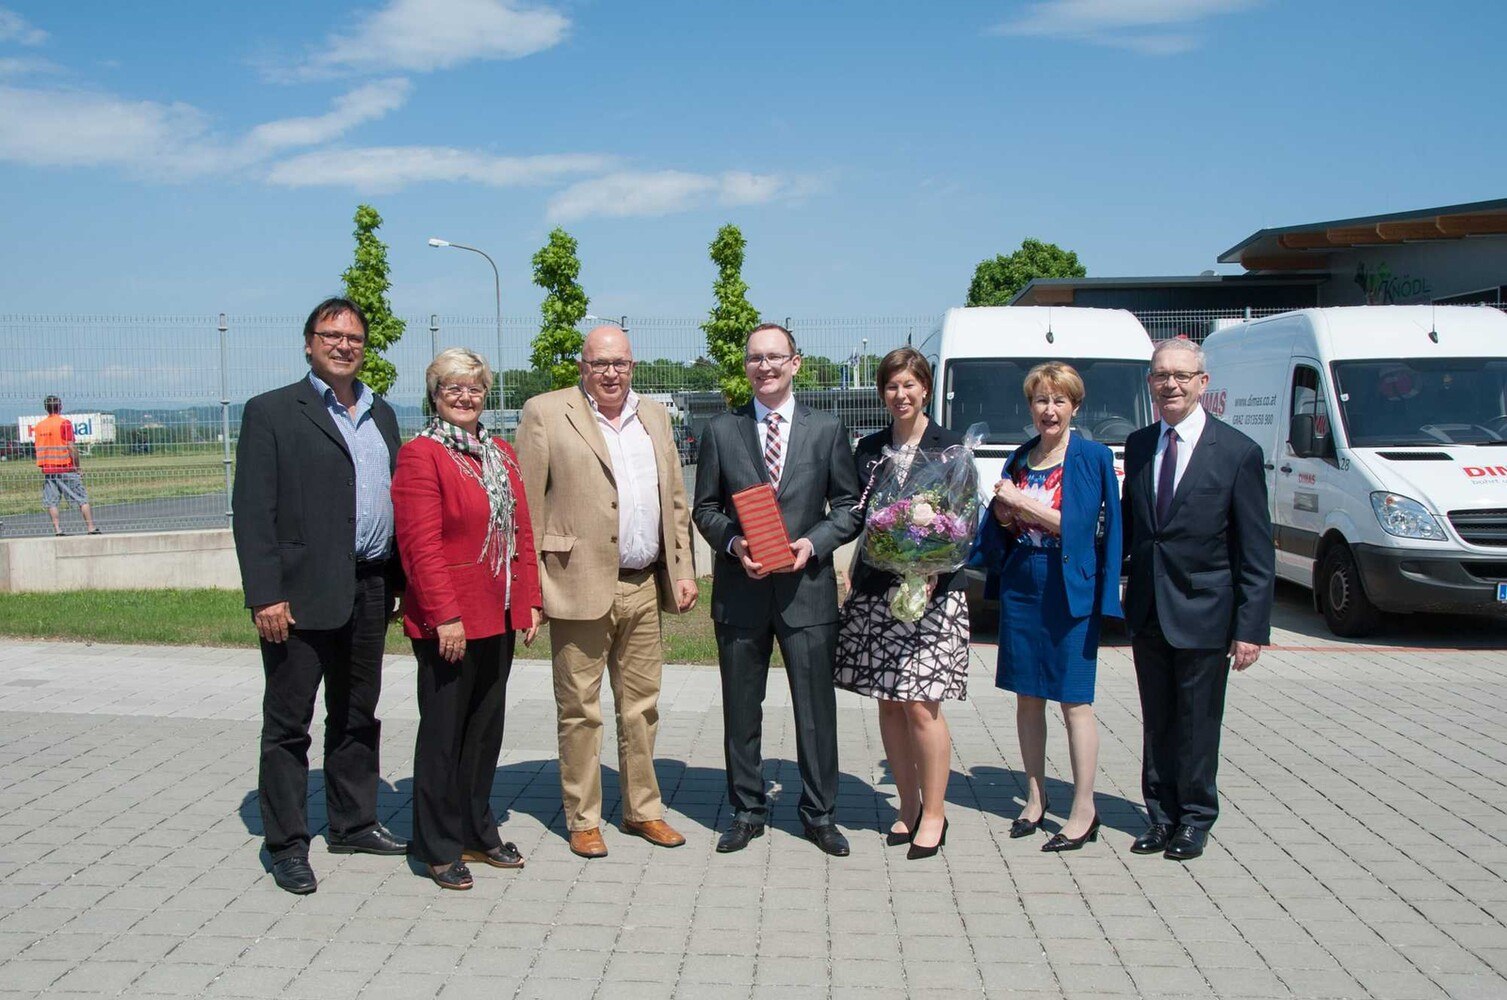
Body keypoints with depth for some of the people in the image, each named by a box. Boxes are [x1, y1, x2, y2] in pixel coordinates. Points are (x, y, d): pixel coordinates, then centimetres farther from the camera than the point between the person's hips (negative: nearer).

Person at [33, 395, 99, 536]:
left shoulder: (38, 425, 9)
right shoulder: (65, 423, -7)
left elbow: (39, 448, 13)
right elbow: (71, 447, -12)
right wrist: (77, 467, -6)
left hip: (47, 469, 4)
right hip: (65, 469, -4)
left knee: (51, 502, 4)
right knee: (82, 499, 0)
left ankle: (57, 530, -2)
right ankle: (91, 528, -3)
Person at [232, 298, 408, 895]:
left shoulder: (381, 415, 15)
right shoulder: (272, 413, -3)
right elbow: (252, 512, -9)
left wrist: (400, 580, 9)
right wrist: (264, 595, -16)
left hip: (371, 590, 6)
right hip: (302, 593, -6)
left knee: (357, 716, 16)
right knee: (288, 722, 3)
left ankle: (354, 824, 29)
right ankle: (286, 845, 13)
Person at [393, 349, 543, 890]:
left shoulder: (501, 454, 13)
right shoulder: (420, 455, -10)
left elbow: (521, 532, 14)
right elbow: (421, 544, -16)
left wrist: (529, 600, 9)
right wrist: (446, 616, -20)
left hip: (499, 618, 7)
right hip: (446, 621, -7)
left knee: (486, 727, 15)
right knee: (444, 732, 3)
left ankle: (477, 832, 28)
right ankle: (439, 847, 15)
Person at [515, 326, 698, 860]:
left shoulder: (654, 416, 14)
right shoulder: (545, 413, -3)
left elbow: (675, 500, 17)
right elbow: (527, 502, -5)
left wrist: (683, 569, 10)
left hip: (644, 587, 5)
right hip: (579, 585, -5)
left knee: (641, 705, 13)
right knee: (579, 709, 5)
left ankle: (643, 810, 26)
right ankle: (583, 820, 18)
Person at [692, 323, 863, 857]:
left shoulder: (827, 429, 4)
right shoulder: (720, 431, 5)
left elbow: (849, 505, 6)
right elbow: (704, 508, 7)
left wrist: (813, 542, -11)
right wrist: (733, 543, -11)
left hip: (807, 587, -1)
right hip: (740, 589, 1)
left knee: (816, 708, 5)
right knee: (741, 711, 10)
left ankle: (820, 813, 20)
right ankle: (747, 811, 24)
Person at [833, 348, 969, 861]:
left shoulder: (950, 446, 0)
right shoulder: (868, 449, 12)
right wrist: (853, 580, 1)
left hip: (932, 591, -4)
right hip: (875, 590, 4)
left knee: (921, 704, -6)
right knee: (889, 704, 7)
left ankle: (933, 813, 8)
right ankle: (908, 808, 21)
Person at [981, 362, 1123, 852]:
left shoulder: (1093, 457, -5)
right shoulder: (1019, 458, 11)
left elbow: (1078, 526, -14)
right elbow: (999, 534, 15)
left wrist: (1024, 504, -16)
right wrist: (1003, 515, -6)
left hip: (1069, 591, -5)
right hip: (1020, 589, 5)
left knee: (1074, 700, -1)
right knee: (1027, 696, 10)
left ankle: (1084, 811, 7)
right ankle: (1035, 798, 22)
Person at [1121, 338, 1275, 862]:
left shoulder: (1238, 452, -9)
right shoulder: (1137, 445, 6)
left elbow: (1257, 553, -9)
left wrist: (1251, 627, -13)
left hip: (1203, 612, -4)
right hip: (1147, 611, 4)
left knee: (1198, 723, 8)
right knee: (1157, 721, 14)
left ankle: (1194, 819, 24)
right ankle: (1161, 815, 27)